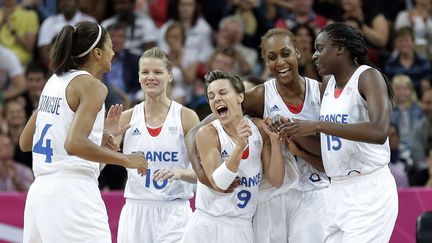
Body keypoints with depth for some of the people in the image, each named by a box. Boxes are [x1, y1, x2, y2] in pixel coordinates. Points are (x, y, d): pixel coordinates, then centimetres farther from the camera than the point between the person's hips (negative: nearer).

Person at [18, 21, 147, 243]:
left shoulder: (55, 82, 16)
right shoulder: (92, 86, -8)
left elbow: (25, 142, 22)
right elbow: (74, 145, -22)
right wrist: (126, 160, -11)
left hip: (39, 193, 9)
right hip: (72, 194, -9)